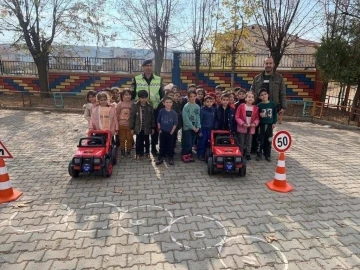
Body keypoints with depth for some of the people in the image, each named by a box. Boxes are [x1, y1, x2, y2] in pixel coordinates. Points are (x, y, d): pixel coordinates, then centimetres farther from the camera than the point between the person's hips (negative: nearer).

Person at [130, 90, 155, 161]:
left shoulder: (150, 107, -1)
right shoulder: (135, 106, -5)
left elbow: (152, 118, 3)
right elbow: (132, 117, -3)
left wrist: (153, 128, 4)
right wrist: (132, 128, -4)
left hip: (147, 128, 1)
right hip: (138, 128, -1)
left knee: (147, 141, 14)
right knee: (138, 141, 7)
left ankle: (147, 152, 31)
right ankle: (138, 153, 21)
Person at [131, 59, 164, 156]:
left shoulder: (159, 79, 6)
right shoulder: (136, 79, 0)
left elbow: (162, 95, 9)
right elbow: (132, 94, 2)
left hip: (155, 109, 1)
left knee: (155, 129, 8)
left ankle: (154, 147, 23)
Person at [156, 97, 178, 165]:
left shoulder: (174, 113, -8)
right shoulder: (161, 111, -6)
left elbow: (175, 123, -4)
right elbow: (158, 121, 4)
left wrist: (172, 131, -7)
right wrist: (159, 129, -1)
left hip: (170, 132, 0)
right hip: (163, 132, 1)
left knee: (170, 146, 8)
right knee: (162, 145, 9)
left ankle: (171, 158, 21)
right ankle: (160, 158, 20)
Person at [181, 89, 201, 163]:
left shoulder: (197, 106, 6)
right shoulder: (186, 106, -10)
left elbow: (198, 117, 7)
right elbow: (186, 119, -14)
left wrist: (198, 127, -5)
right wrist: (192, 127, -13)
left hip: (195, 128, 5)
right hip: (187, 128, -5)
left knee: (191, 143, 11)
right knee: (188, 143, -5)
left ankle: (189, 155, 24)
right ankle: (184, 155, 13)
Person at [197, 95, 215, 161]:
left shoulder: (213, 110, 5)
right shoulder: (202, 110, -11)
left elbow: (214, 120, 12)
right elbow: (199, 120, -11)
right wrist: (200, 130, -12)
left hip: (210, 129, 5)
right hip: (203, 128, -5)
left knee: (207, 143, 11)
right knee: (201, 142, 2)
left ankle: (205, 154, 25)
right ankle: (200, 155, 14)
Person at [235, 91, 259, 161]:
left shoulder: (255, 108, 2)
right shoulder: (241, 106, -7)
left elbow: (257, 118, 7)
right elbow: (237, 117, -8)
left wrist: (255, 123, -12)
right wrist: (242, 123, -17)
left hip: (251, 128, 3)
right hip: (242, 128, -3)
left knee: (249, 142, 12)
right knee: (241, 142, 6)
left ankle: (248, 154, 26)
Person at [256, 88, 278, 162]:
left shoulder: (272, 104, 1)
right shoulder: (259, 105, -4)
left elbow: (275, 114, 6)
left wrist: (274, 123, 2)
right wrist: (260, 115, -21)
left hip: (270, 124, 2)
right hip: (261, 124, -2)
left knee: (268, 141, 8)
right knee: (260, 140, 1)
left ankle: (268, 155, 19)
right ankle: (259, 154, 12)